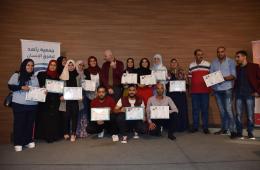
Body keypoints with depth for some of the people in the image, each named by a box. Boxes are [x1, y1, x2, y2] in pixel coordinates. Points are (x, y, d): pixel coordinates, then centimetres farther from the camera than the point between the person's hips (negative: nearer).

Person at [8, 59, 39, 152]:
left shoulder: (34, 78, 14)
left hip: (32, 105, 4)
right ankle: (18, 143, 11)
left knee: (30, 123, 8)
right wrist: (21, 87, -16)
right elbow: (10, 86, -4)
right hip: (19, 104, -3)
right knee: (19, 123, 1)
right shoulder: (16, 75, 3)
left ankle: (28, 141, 20)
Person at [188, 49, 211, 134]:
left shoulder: (208, 64, 3)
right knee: (195, 109, 7)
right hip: (194, 91, 2)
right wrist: (190, 88, 6)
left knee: (205, 109, 4)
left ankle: (205, 127, 14)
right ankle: (195, 126, 17)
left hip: (205, 91, -2)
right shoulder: (191, 65, 9)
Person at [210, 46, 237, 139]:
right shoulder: (213, 63, 12)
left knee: (228, 109, -11)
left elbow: (233, 75, -6)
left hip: (227, 88, -4)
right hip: (217, 89, 4)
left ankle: (233, 130, -3)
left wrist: (225, 78, -23)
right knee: (222, 110, 11)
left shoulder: (231, 61, 1)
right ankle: (224, 129, 20)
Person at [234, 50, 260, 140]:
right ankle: (239, 133, 10)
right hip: (238, 95, 3)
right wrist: (234, 91, 10)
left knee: (250, 115, 1)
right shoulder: (236, 68, 13)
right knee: (238, 115, 2)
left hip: (249, 94, -3)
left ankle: (250, 134, 12)